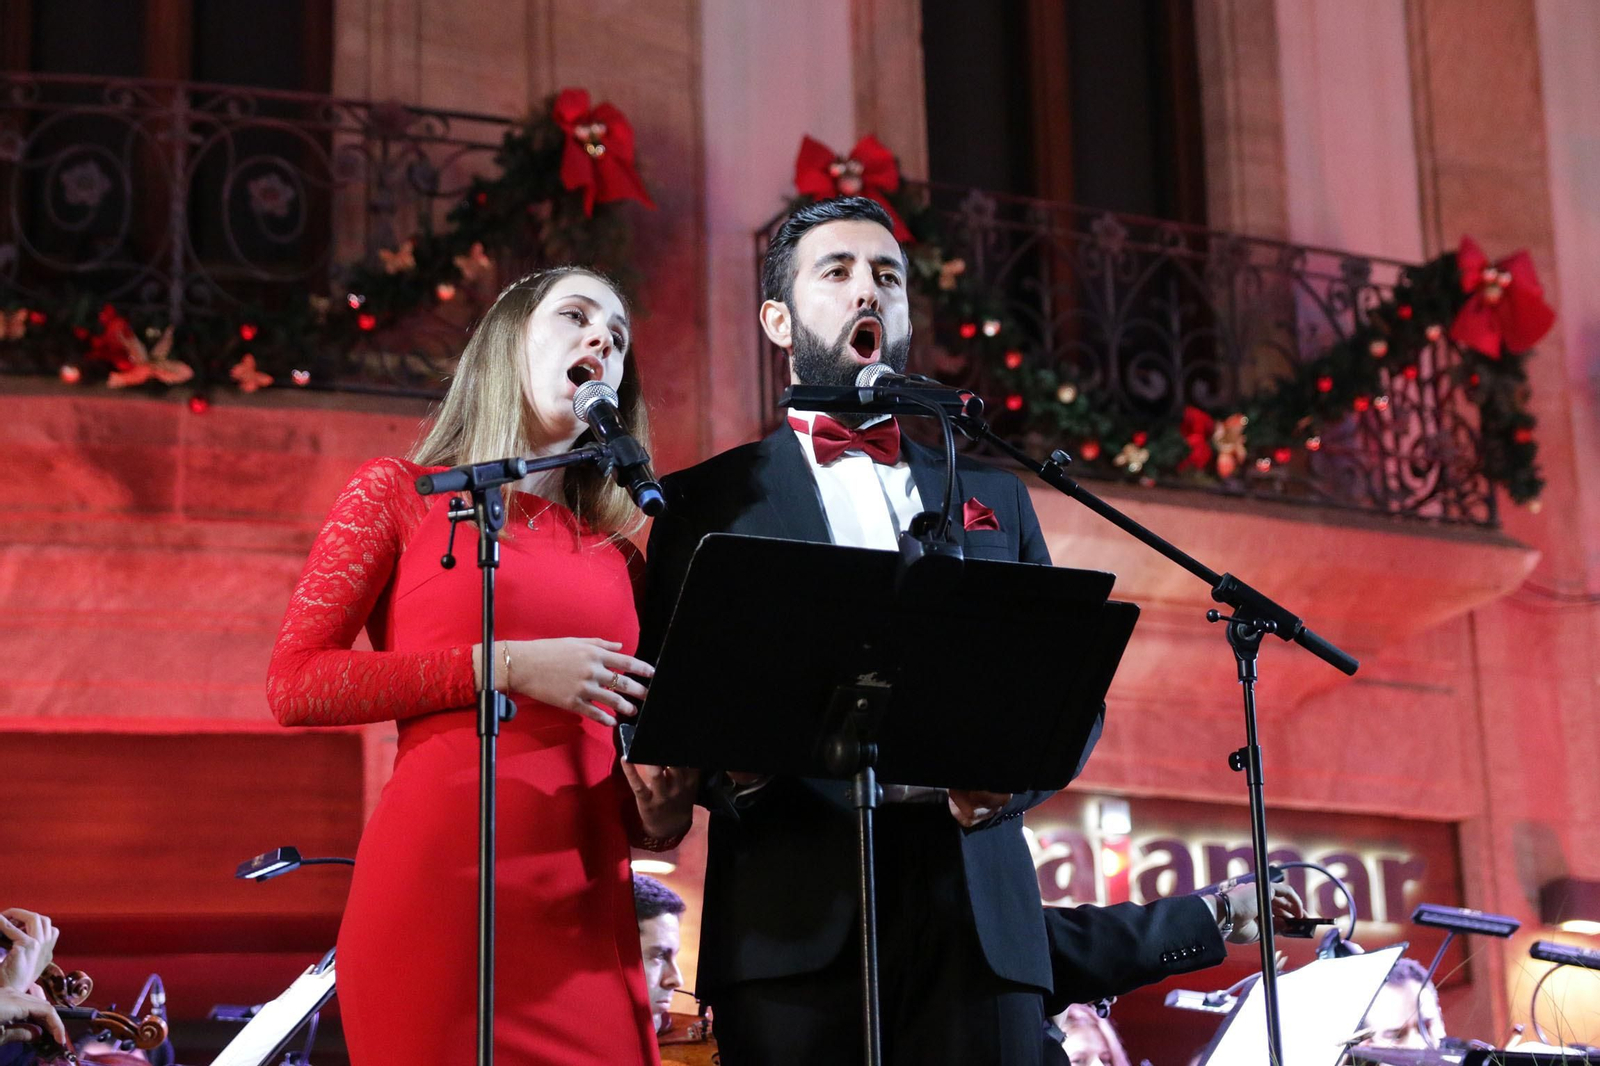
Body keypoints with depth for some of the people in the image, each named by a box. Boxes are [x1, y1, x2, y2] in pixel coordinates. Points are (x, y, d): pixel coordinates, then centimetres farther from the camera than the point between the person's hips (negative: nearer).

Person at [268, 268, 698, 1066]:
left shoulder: (614, 554, 17)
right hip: (439, 890, -4)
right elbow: (294, 683, -2)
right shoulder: (400, 493, 7)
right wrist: (504, 667, -10)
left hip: (585, 909, 4)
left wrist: (661, 807, -4)